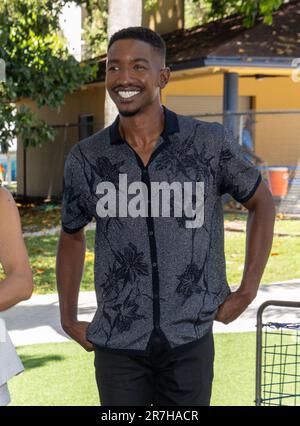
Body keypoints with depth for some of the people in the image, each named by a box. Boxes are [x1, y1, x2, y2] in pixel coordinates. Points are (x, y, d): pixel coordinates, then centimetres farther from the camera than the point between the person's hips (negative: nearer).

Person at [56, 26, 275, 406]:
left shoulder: (210, 143, -7)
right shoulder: (85, 159, -3)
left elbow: (261, 203, 8)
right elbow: (72, 235, 14)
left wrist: (248, 291, 2)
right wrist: (68, 320, 12)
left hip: (189, 340, 0)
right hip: (117, 344, 1)